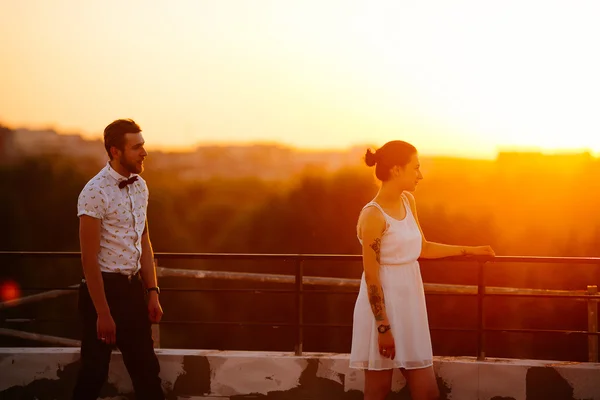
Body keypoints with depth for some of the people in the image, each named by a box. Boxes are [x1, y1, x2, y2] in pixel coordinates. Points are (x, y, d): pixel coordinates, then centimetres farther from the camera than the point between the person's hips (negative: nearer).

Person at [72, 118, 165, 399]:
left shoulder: (140, 186, 5)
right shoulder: (95, 193, -17)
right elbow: (89, 258, -17)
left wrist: (152, 292, 8)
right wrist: (103, 313, -17)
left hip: (134, 286, 7)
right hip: (104, 286, -6)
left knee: (146, 368, 11)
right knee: (95, 370, 4)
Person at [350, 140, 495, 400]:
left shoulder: (407, 201, 8)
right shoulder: (373, 215, -17)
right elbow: (371, 276, -16)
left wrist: (469, 250, 21)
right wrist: (383, 327, -18)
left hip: (409, 307, 8)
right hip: (383, 308, -8)